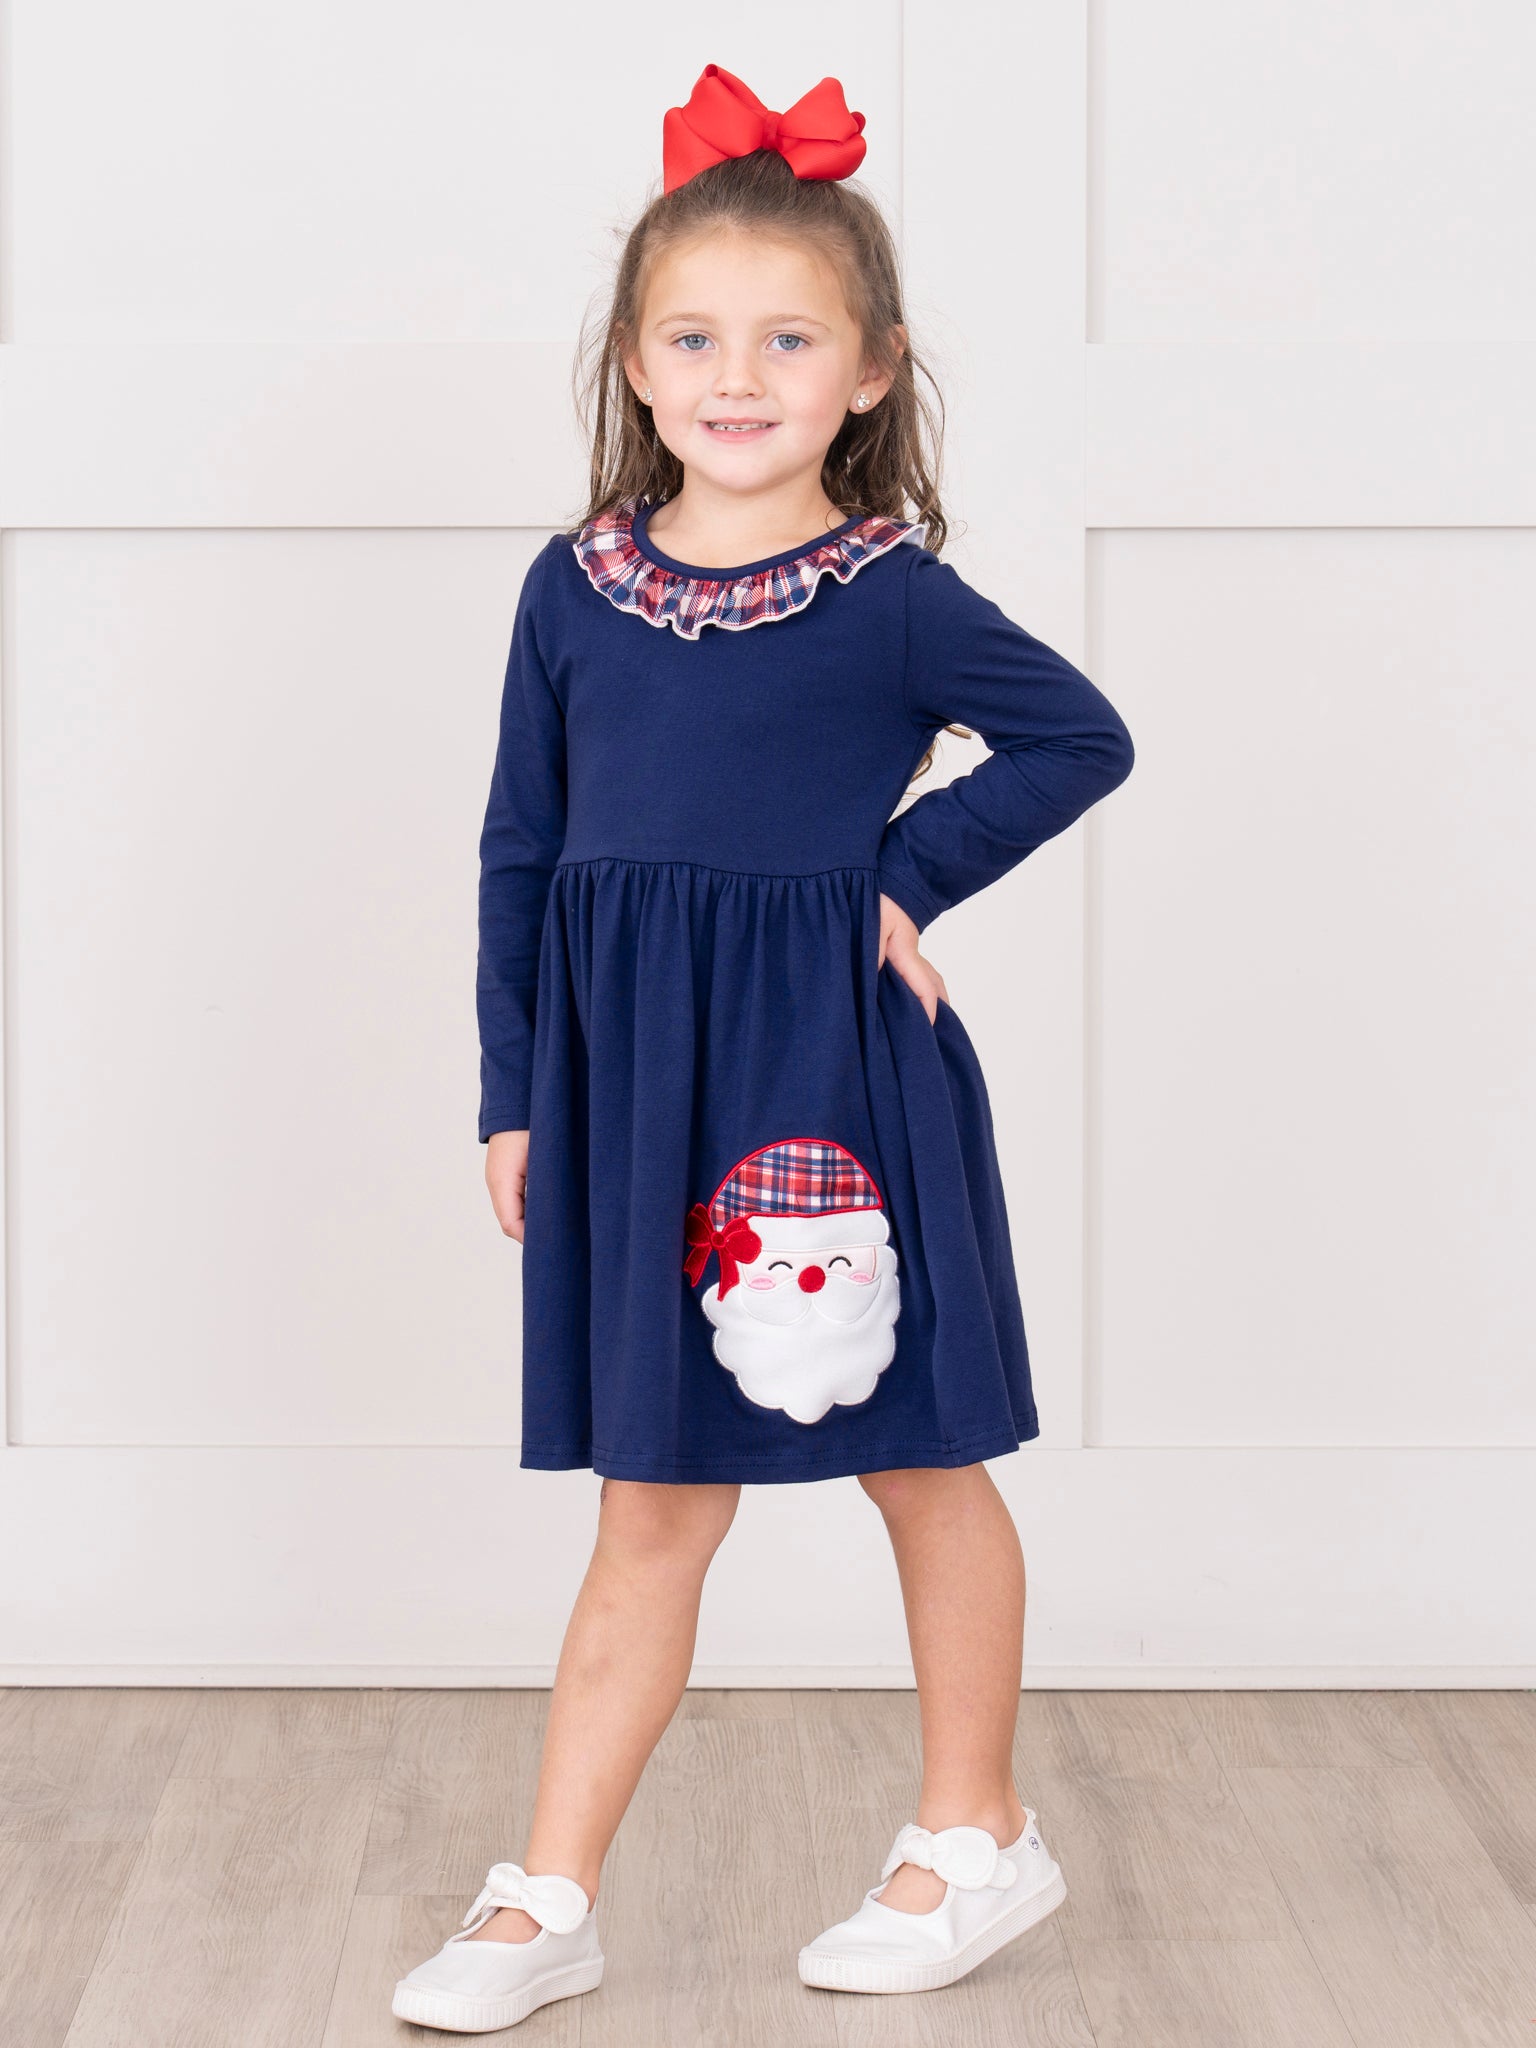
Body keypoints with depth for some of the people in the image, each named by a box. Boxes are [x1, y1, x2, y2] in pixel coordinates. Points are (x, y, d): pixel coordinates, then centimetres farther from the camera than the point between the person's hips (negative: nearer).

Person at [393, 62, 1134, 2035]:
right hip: (632, 1085, 3)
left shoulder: (893, 596, -7)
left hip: (843, 1075, -3)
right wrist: (513, 1098, 6)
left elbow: (1084, 739, 0)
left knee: (919, 1467, 12)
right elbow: (521, 851, 7)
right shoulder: (576, 586, 3)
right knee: (652, 1509, 9)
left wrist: (908, 878, -8)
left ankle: (976, 1835, 30)